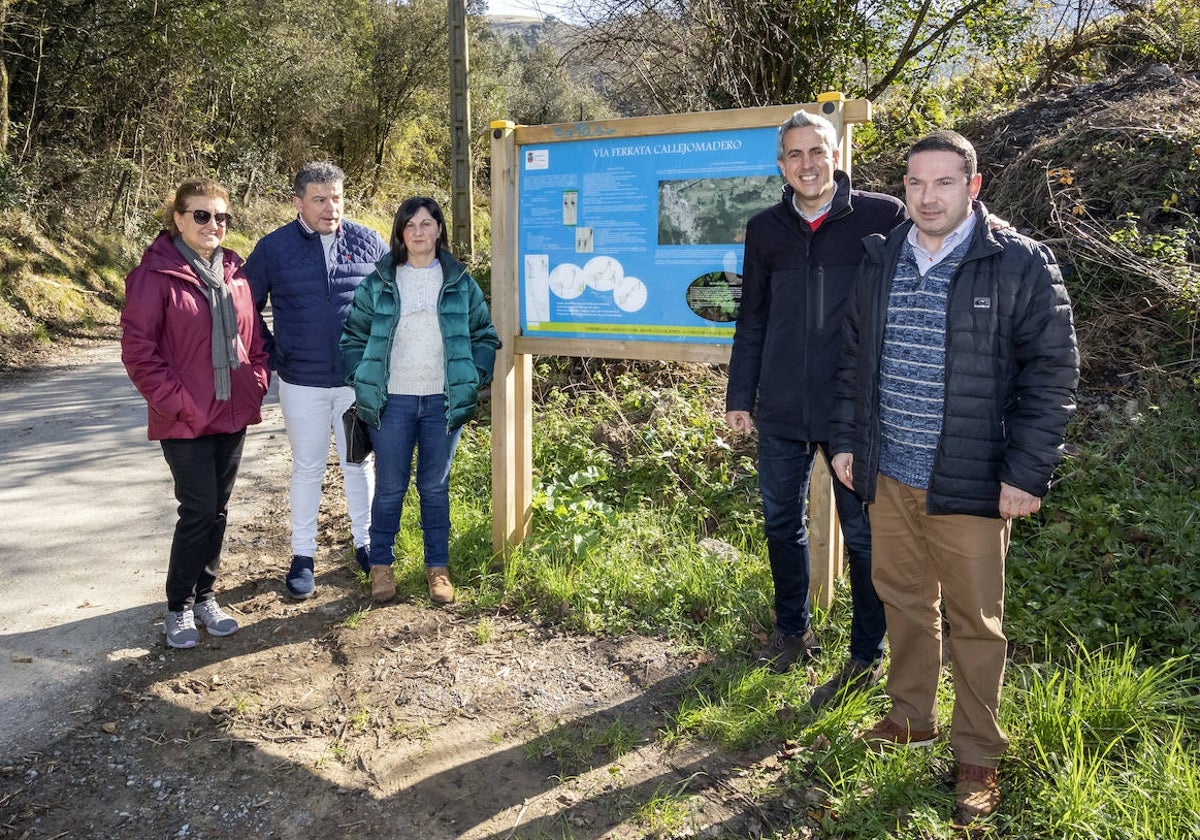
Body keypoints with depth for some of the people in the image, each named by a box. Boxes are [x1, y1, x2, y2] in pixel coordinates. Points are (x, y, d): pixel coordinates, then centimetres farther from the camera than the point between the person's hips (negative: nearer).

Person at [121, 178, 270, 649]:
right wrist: (175, 402, -15)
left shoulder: (235, 273, 8)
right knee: (199, 510, -4)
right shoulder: (155, 275, -10)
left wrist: (256, 384, 4)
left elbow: (253, 336, 16)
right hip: (185, 421, -6)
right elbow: (137, 350, -12)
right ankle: (178, 608, 15)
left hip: (232, 415, 6)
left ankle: (204, 596, 27)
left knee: (218, 509, 12)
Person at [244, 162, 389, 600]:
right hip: (302, 383, 0)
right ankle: (303, 555, 22)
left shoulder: (367, 242, -1)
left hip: (360, 379, 1)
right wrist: (271, 355, 2)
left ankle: (365, 542, 28)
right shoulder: (274, 248, -3)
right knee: (307, 468, 10)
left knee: (359, 464, 12)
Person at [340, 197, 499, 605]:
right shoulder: (378, 283, 3)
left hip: (443, 401, 1)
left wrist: (473, 379, -2)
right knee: (389, 487, 7)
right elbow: (353, 336, 7)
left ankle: (437, 567, 21)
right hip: (391, 401, -1)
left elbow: (485, 336, 10)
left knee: (436, 486, 10)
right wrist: (362, 380, -4)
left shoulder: (460, 283, 6)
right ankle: (381, 565, 22)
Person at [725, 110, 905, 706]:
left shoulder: (884, 218, -4)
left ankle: (867, 657, 21)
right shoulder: (765, 230, 8)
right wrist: (740, 396, 11)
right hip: (781, 409, 4)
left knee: (863, 532, 5)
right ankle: (792, 630, 35)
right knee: (781, 521, 14)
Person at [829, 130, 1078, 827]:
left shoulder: (1021, 265, -7)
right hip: (888, 475, 5)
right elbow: (854, 358, 15)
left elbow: (1052, 372, -8)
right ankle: (913, 717, 38)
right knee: (905, 601, 18)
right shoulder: (881, 261, 8)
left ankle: (979, 756, 24)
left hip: (969, 482, -5)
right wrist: (847, 441, 11)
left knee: (974, 620, 7)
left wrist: (1028, 474, -12)